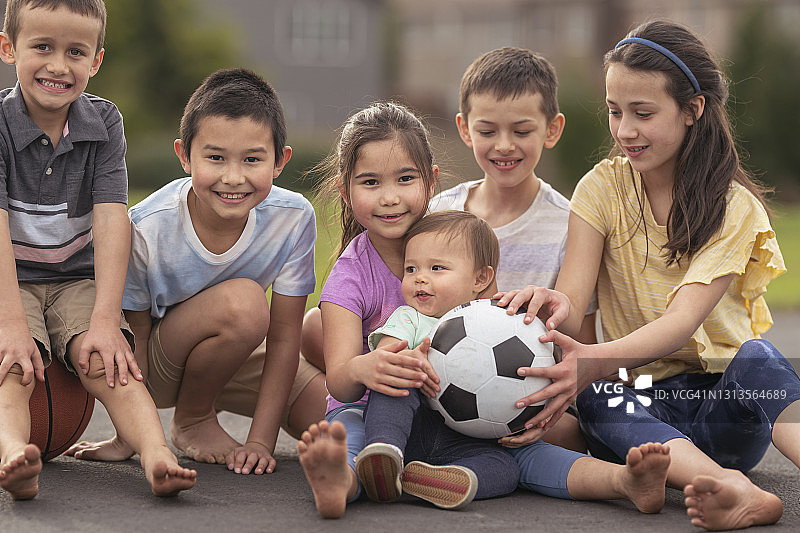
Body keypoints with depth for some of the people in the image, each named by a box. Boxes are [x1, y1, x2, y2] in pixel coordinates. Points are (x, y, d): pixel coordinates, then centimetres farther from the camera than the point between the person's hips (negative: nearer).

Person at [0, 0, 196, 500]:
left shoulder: (104, 122, -3)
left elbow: (111, 220, -13)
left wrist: (105, 319, -25)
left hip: (78, 278, 2)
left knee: (107, 362, -25)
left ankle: (158, 456, -46)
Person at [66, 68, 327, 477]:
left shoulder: (293, 219, -21)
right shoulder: (148, 227, -28)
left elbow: (282, 337, -15)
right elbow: (134, 339, -15)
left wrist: (261, 439, -18)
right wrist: (126, 438, -12)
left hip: (232, 359, 3)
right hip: (156, 366, -3)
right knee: (242, 301, -32)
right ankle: (191, 420, -6)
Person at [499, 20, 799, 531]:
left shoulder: (735, 206, -5)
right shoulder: (604, 188, 4)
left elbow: (682, 321, -21)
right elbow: (573, 298, -8)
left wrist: (598, 360, -41)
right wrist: (556, 307, -36)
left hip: (725, 410, -1)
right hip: (643, 397, 1)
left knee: (756, 357, -33)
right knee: (599, 403, -32)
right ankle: (736, 492, -54)